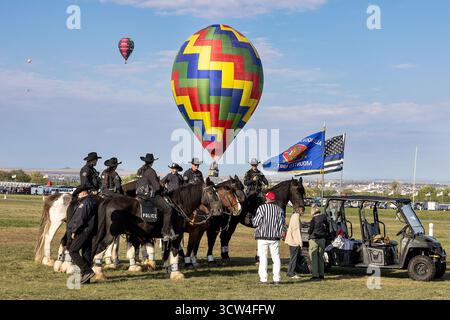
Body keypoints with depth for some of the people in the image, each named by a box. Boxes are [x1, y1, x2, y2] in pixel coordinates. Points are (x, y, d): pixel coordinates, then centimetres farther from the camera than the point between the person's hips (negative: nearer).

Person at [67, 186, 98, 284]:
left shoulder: (85, 203, -15)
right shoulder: (93, 202, 17)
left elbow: (80, 219, -20)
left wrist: (74, 231, -12)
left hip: (83, 231, -10)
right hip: (90, 232, 10)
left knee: (72, 251, -7)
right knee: (86, 253, 11)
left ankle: (87, 271, -13)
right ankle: (85, 277, 13)